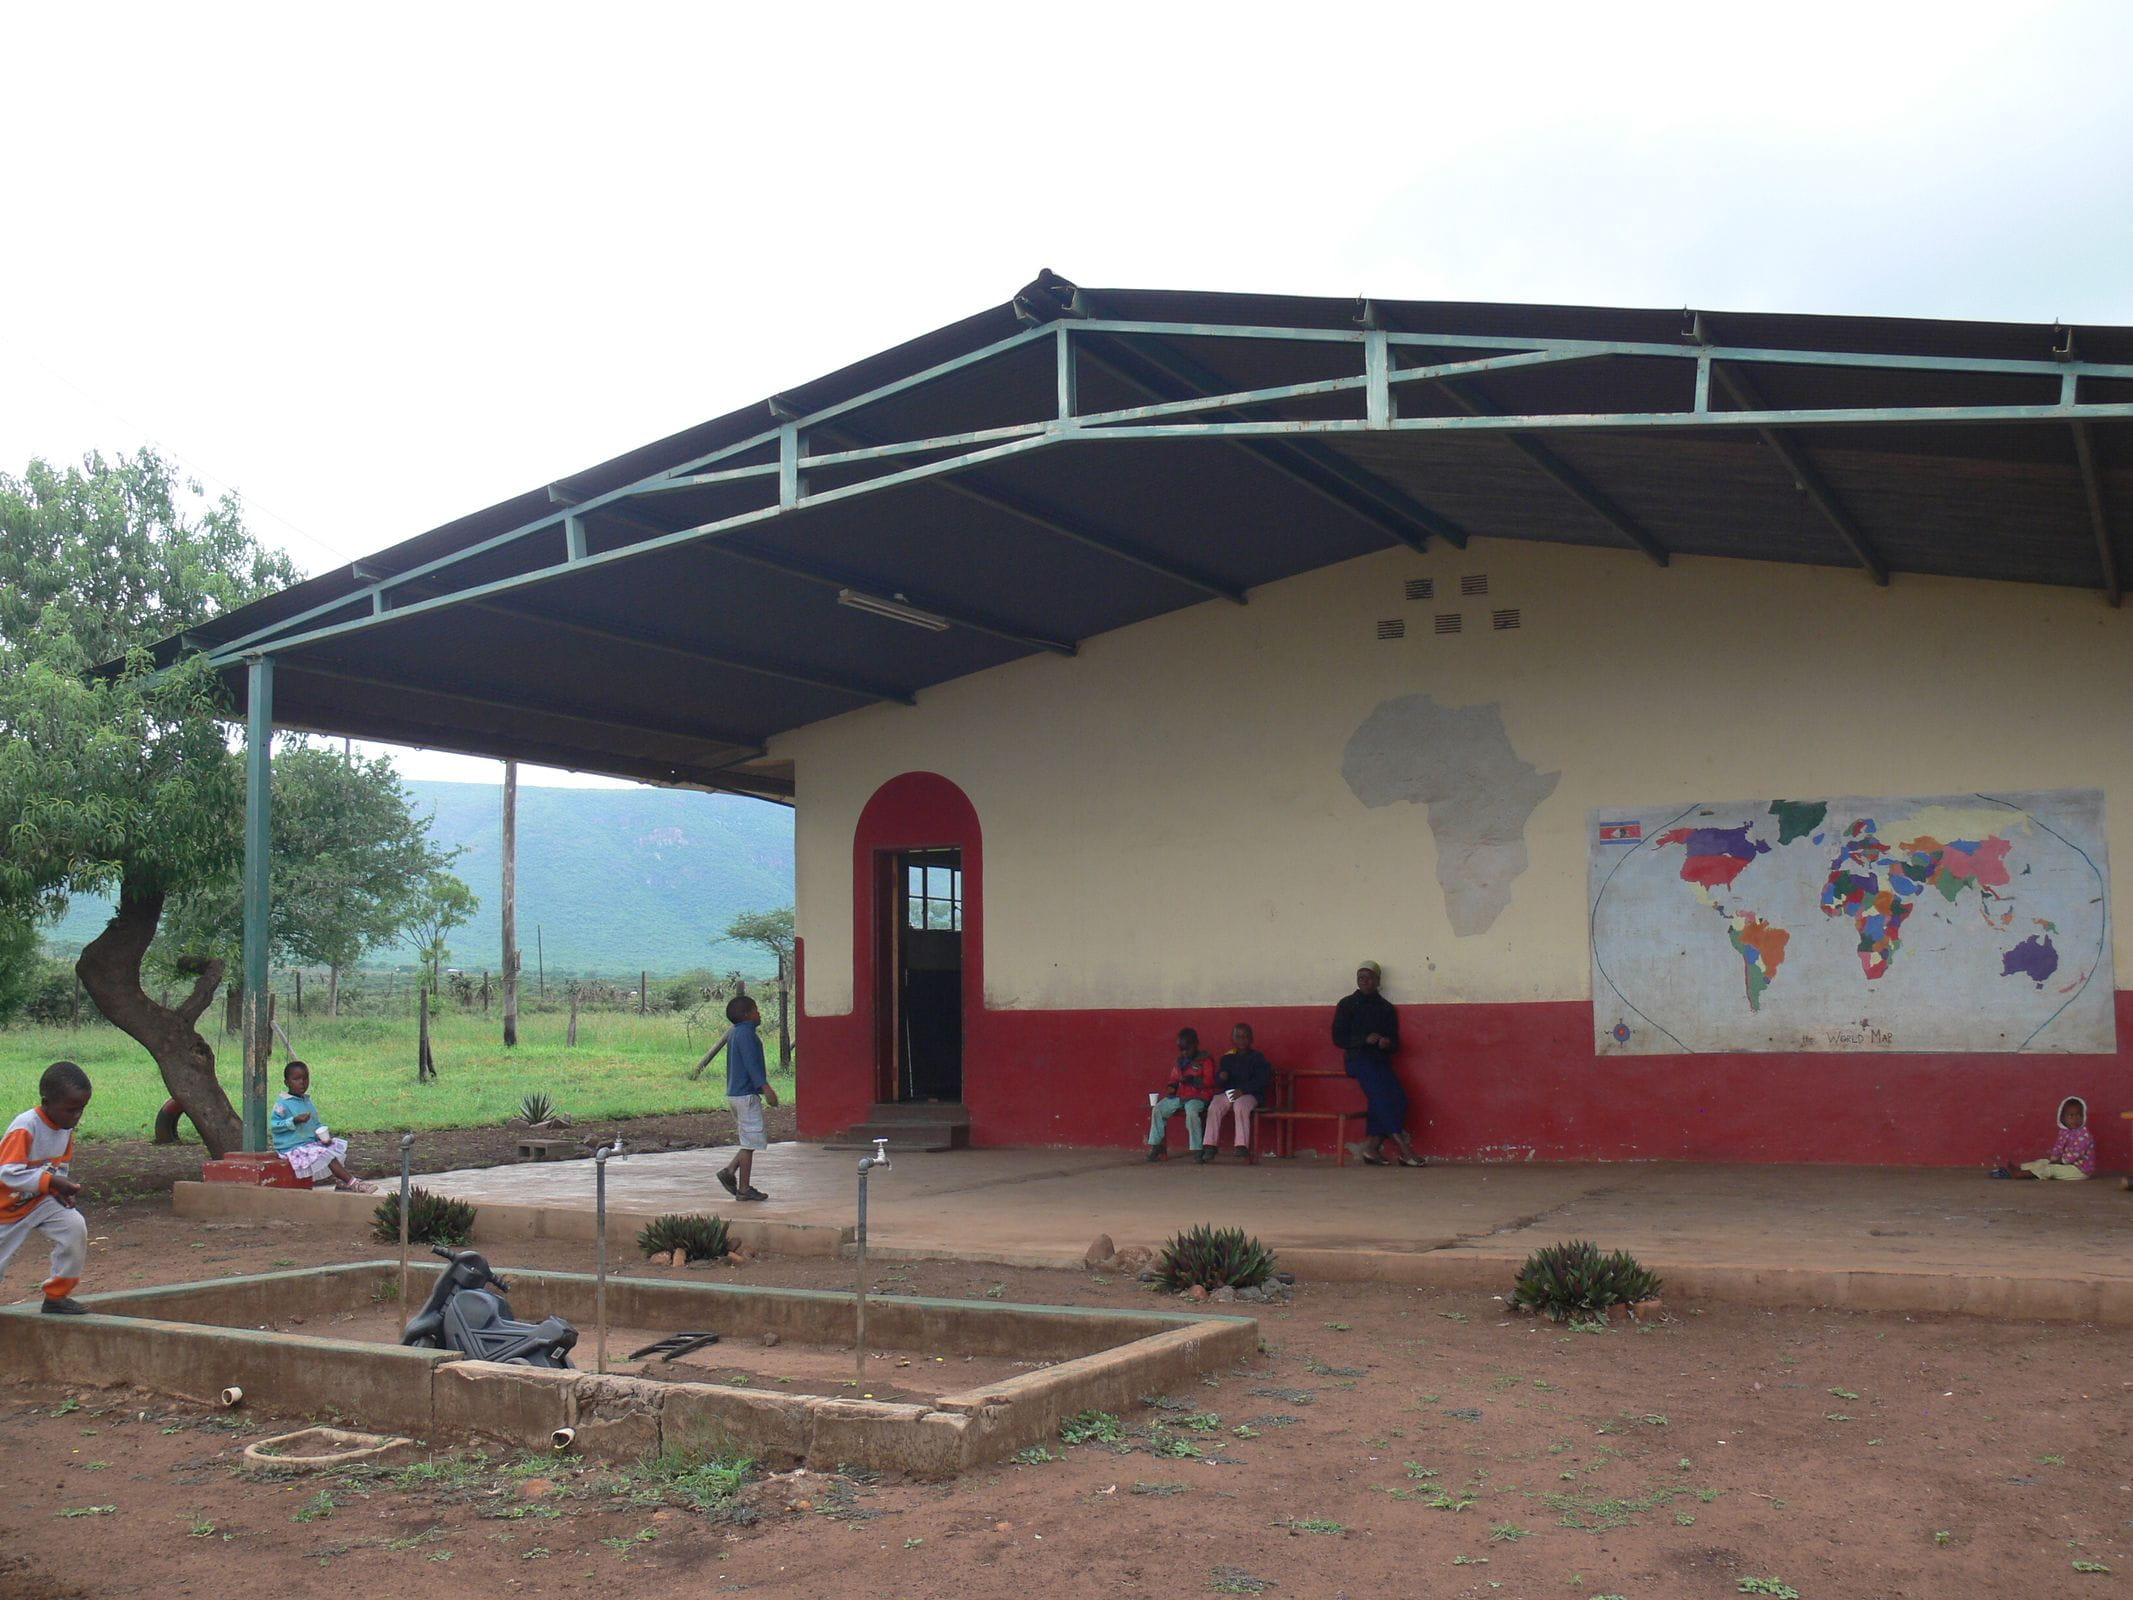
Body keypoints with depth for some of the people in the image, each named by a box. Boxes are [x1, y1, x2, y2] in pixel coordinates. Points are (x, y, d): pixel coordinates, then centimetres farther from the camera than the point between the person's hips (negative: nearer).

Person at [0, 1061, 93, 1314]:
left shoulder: (67, 1127, -7)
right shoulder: (24, 1127, -30)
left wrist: (63, 1189, -12)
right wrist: (51, 1181, -42)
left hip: (43, 1200, 5)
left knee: (76, 1226, -20)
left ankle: (57, 1295, -6)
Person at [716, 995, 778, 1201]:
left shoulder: (734, 1034, 16)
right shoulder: (746, 1033, -15)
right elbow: (751, 1064, -23)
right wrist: (766, 1088, -27)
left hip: (734, 1093, 10)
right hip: (747, 1095, -10)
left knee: (752, 1140, 17)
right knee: (750, 1142, -3)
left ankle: (730, 1170, 8)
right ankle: (744, 1189, 1)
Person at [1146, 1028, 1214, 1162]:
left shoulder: (1205, 1060, -1)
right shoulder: (1180, 1061, 18)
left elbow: (1209, 1082, -9)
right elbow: (1173, 1079, 26)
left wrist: (1193, 1080, -21)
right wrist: (1172, 1086, 3)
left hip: (1197, 1096, -6)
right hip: (1178, 1095, 6)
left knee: (1191, 1112, -37)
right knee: (1157, 1109, -12)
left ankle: (1196, 1150, -29)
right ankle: (1155, 1145, -5)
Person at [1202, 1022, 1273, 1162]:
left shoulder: (1257, 1058, 6)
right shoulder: (1227, 1058, 16)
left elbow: (1262, 1080, -5)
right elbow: (1218, 1083, 17)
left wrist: (1243, 1090, -17)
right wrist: (1221, 1078, -9)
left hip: (1249, 1094, -3)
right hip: (1227, 1093, 4)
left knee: (1241, 1106, -37)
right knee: (1214, 1107, -26)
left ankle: (1242, 1145, -39)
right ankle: (1210, 1146, -26)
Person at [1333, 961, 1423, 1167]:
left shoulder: (1386, 1008, 17)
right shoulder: (1347, 1005, 8)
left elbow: (1395, 1045, 16)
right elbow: (1338, 1038, 1)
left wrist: (1387, 1043, -9)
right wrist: (1365, 1039, -12)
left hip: (1380, 1060, 4)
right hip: (1357, 1058, -4)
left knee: (1397, 1097, -21)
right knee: (1380, 1092, -27)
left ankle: (1372, 1148, -21)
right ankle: (1404, 1149, -28)